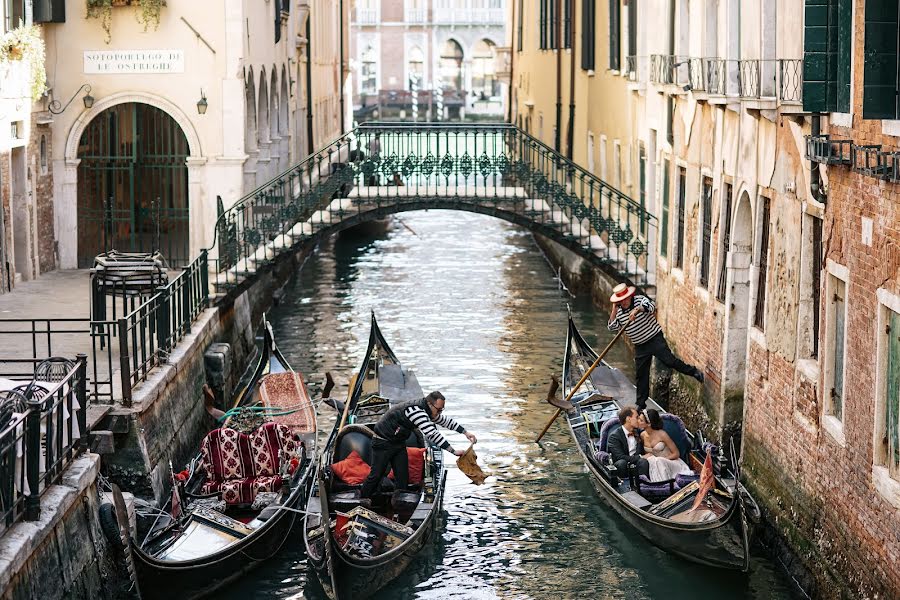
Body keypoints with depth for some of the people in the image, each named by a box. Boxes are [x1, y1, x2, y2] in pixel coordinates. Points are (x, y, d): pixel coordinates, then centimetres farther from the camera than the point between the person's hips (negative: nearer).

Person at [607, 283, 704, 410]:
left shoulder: (639, 299, -10)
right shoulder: (619, 312, 2)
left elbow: (650, 306, -30)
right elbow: (612, 327, -7)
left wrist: (637, 309, -47)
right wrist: (614, 309, -13)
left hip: (655, 339, -4)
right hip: (640, 346, 4)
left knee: (669, 360, -20)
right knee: (641, 375, 8)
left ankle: (694, 372, -6)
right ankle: (641, 403, 16)